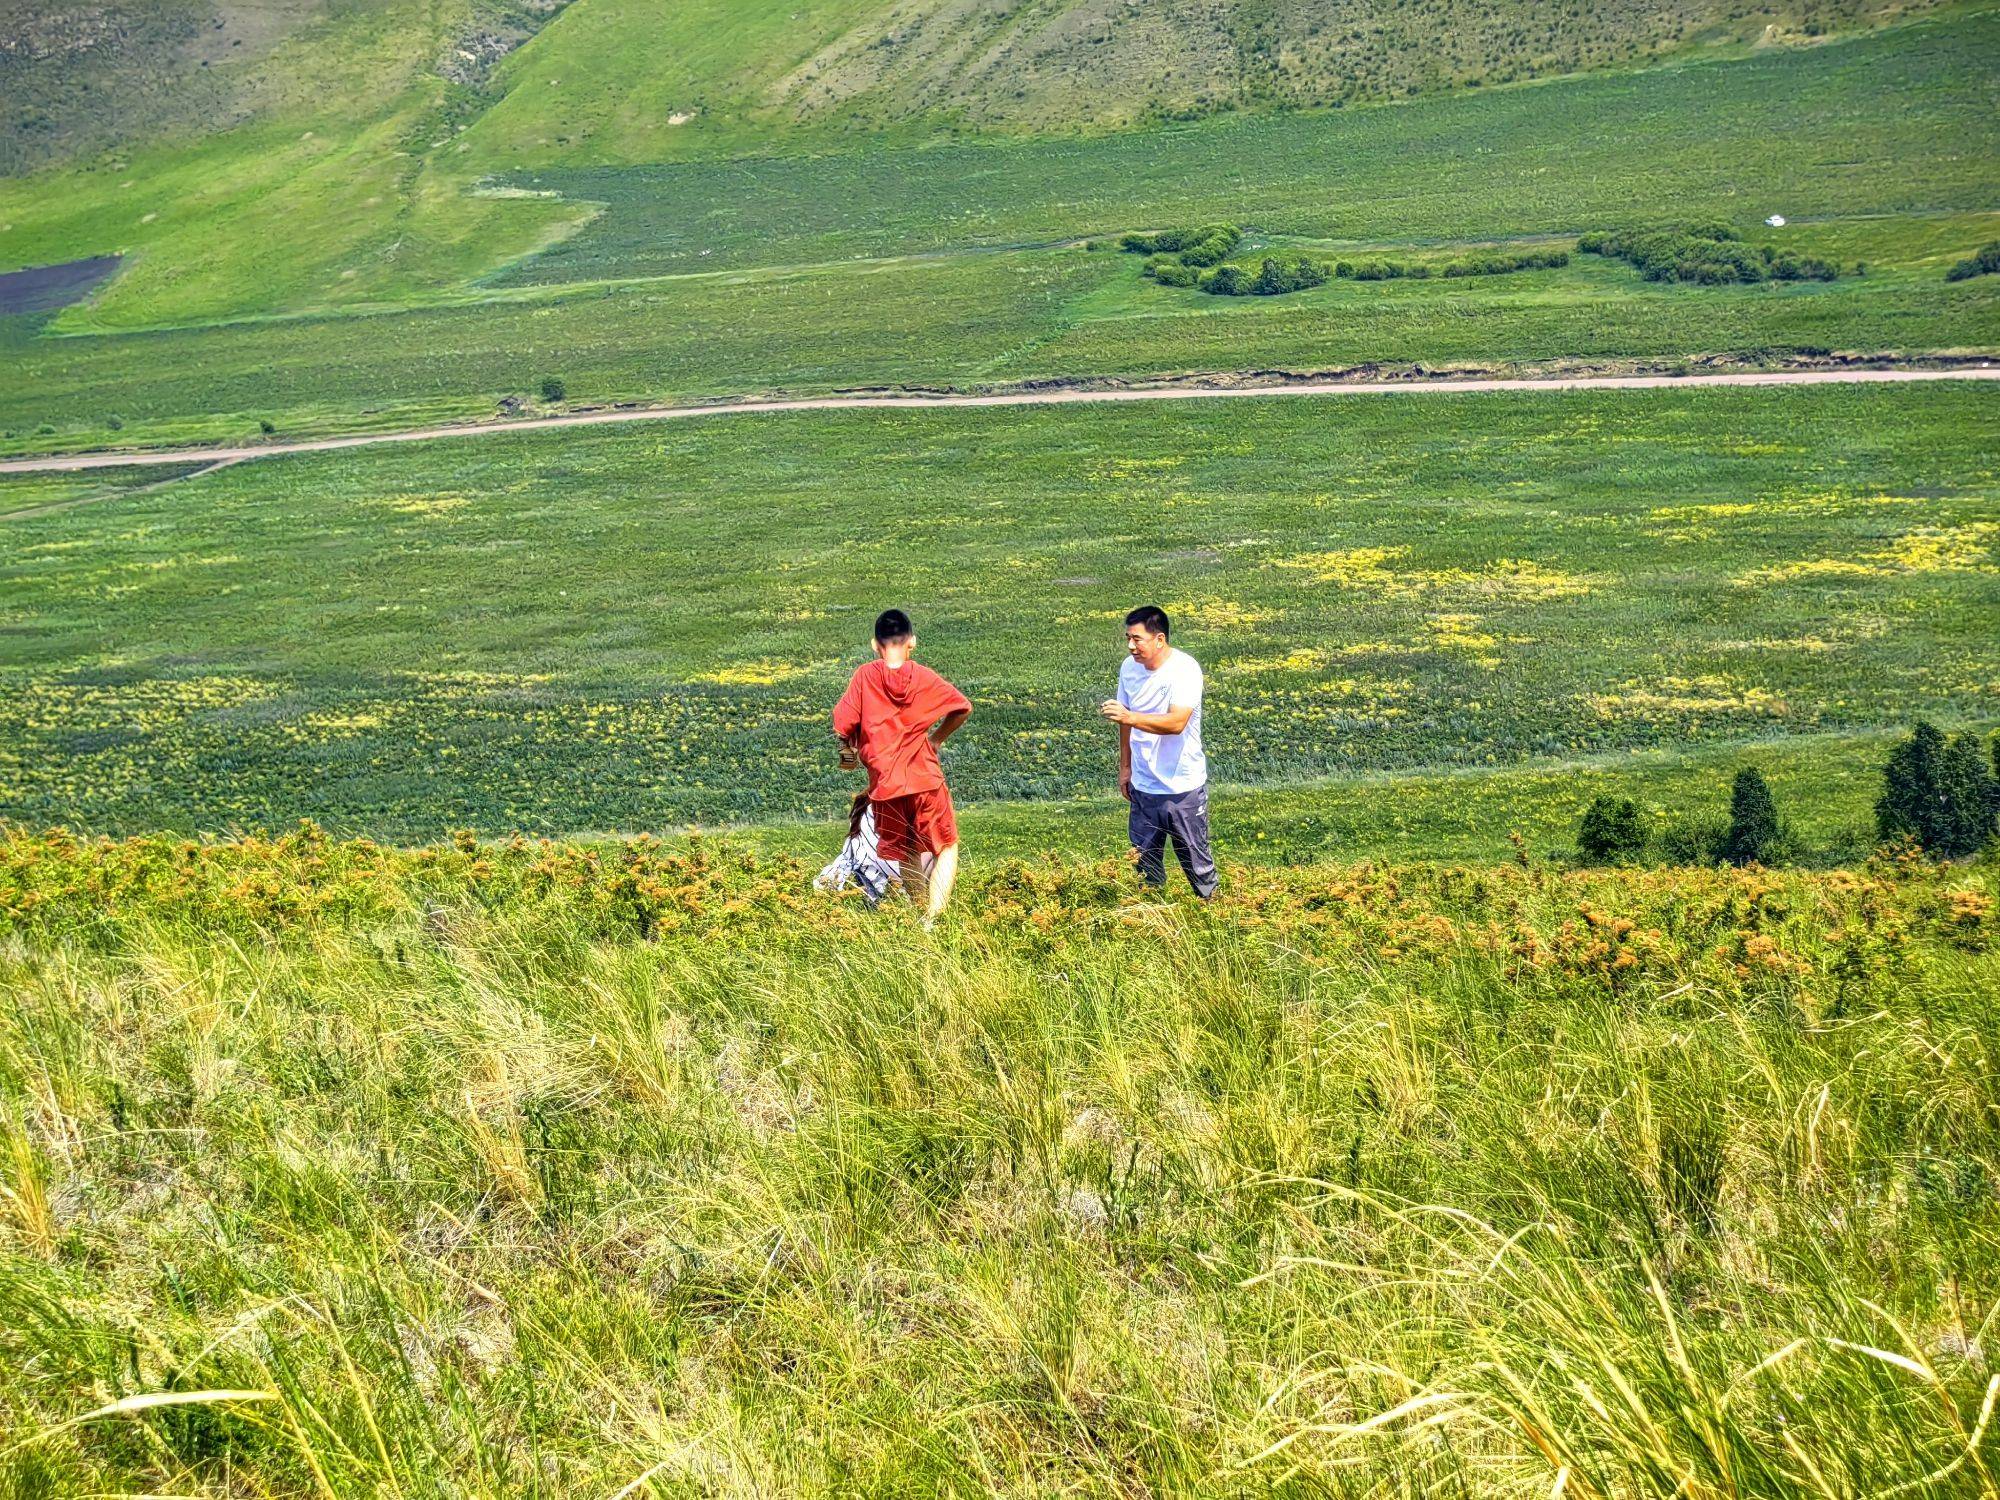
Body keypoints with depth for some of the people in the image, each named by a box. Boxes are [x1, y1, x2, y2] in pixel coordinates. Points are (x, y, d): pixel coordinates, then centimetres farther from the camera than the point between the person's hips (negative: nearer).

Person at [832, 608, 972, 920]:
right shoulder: (924, 677, -2)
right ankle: (932, 918, -12)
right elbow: (963, 708, 5)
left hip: (884, 784, 1)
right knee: (947, 848, 8)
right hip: (925, 779, -1)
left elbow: (842, 725, -9)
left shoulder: (864, 676, -5)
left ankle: (921, 914, 26)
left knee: (907, 857, 19)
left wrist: (850, 748, 12)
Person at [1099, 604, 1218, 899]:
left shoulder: (1185, 670, -19)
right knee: (1144, 863, 11)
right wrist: (1125, 767, 17)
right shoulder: (1129, 667, 0)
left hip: (1183, 787, -5)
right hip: (1143, 786, 5)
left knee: (1196, 861, 6)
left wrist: (1129, 717, -39)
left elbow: (1177, 722, -31)